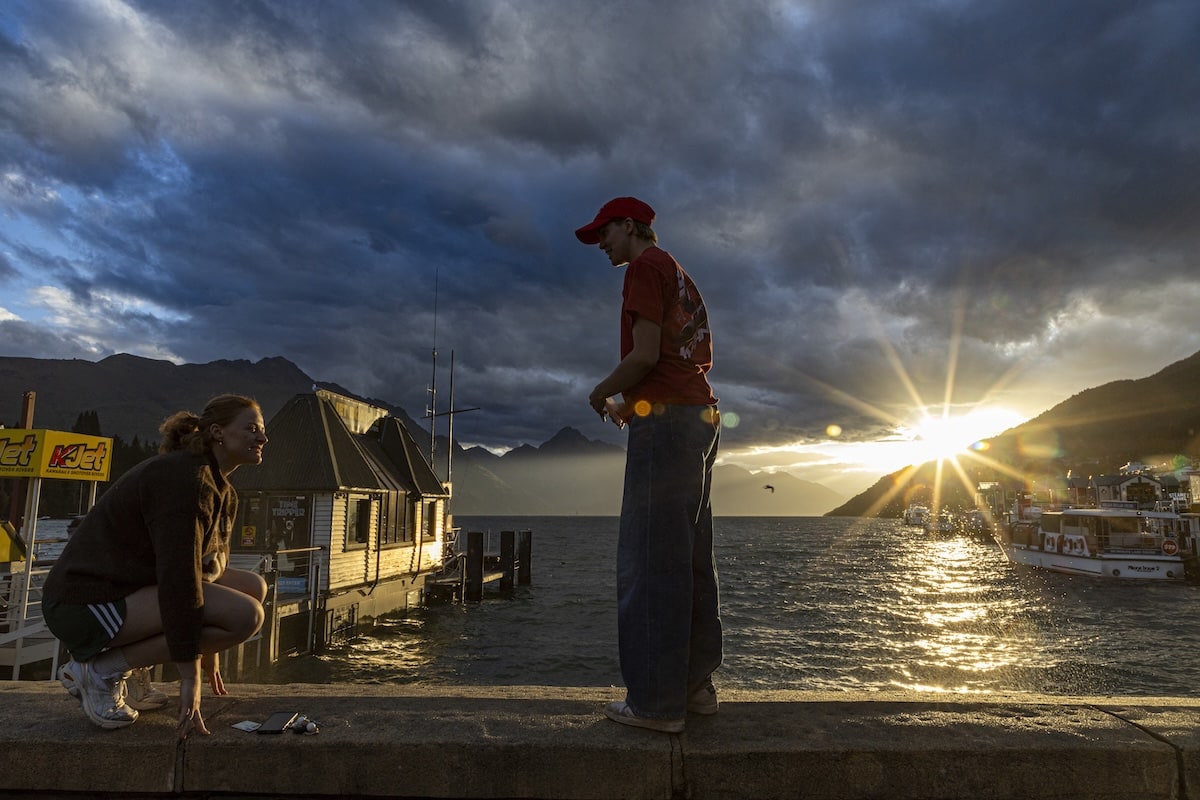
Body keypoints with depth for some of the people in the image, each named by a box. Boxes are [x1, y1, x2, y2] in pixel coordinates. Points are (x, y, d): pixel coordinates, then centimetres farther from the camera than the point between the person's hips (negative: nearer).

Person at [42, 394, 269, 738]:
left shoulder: (221, 491, 12)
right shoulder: (185, 478, -20)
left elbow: (212, 566, 19)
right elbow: (178, 577, -25)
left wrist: (208, 652, 23)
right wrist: (189, 677, -23)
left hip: (132, 589, 10)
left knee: (254, 587, 5)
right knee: (245, 614, -24)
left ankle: (135, 671, 8)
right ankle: (102, 669, -9)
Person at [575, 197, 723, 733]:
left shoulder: (646, 266, -3)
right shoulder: (683, 280, 25)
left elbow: (644, 353, -15)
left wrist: (601, 393, 1)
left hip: (664, 419, -10)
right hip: (701, 415, 10)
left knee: (650, 558, -9)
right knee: (690, 558, 10)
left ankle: (657, 700, -6)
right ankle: (696, 683, 15)